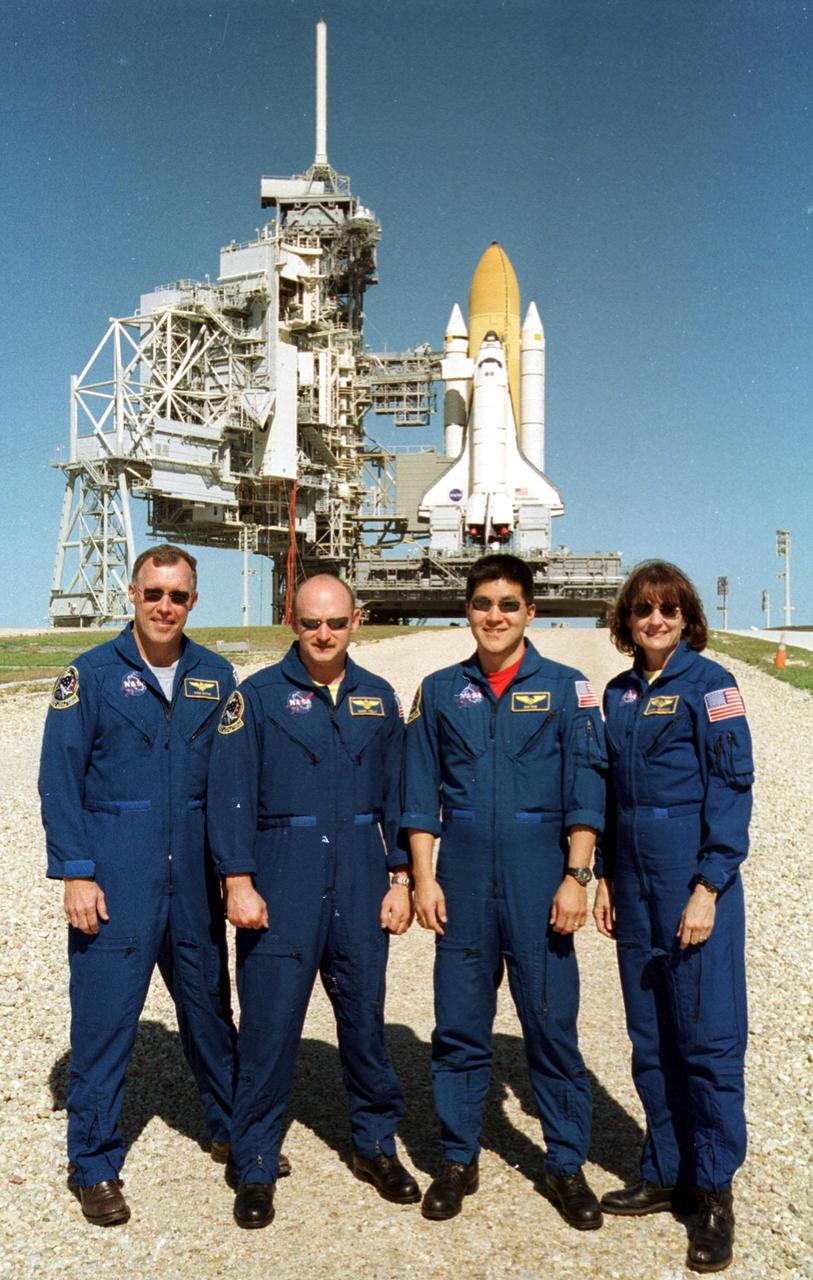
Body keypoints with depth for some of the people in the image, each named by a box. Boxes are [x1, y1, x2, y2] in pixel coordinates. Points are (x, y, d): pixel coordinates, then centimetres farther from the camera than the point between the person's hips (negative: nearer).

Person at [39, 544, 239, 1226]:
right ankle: (95, 1165, 21)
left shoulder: (216, 677, 5)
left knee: (209, 1006, 16)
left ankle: (234, 1130, 36)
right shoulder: (91, 674, -3)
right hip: (115, 881, -3)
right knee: (105, 1019, 2)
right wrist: (75, 874, -10)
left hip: (194, 879, 3)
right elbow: (60, 779, -4)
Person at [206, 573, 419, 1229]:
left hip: (360, 882, 3)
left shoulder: (378, 699, 8)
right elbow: (230, 794, -5)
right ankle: (256, 1167, 21)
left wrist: (401, 879, 5)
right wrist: (238, 882, -11)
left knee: (366, 1019, 13)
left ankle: (377, 1144, 32)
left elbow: (396, 794, 10)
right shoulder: (257, 696, -2)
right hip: (280, 884, -3)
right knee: (269, 1027, 3)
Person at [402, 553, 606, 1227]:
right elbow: (419, 796, 7)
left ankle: (567, 1165, 22)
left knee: (552, 1024, 4)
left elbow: (586, 794, -1)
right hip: (463, 878, 2)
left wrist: (575, 878, -8)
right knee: (459, 1026, 9)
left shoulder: (566, 688, 3)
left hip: (539, 878, -1)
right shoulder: (441, 691, 8)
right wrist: (424, 879, 1)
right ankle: (458, 1159, 26)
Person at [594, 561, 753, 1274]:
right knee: (650, 1038, 13)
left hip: (694, 880, -6)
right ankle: (666, 1175, 29)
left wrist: (707, 889, -16)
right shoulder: (620, 693, 11)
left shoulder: (709, 684, -7)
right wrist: (605, 878, 11)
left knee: (708, 1037, 2)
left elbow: (733, 791, -11)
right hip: (635, 882, 6)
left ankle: (715, 1193, 17)